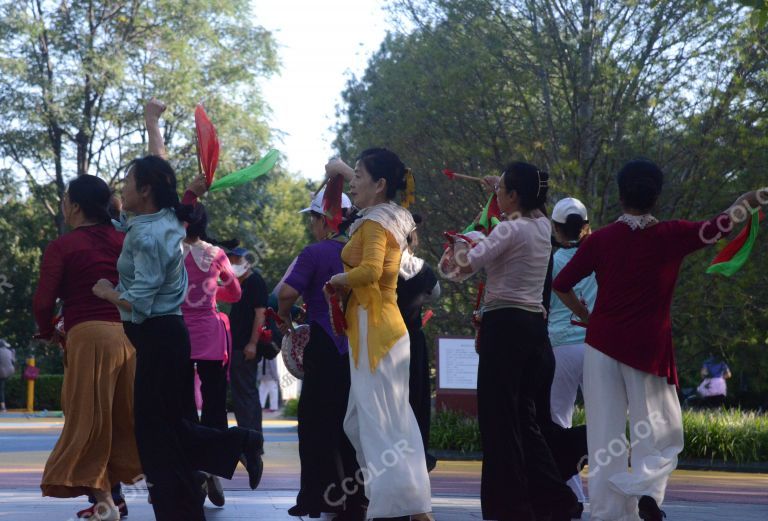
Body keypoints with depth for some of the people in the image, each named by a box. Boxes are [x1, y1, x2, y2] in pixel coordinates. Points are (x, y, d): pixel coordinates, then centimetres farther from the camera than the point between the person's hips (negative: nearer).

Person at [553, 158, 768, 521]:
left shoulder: (600, 240, 0)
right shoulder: (671, 236, -1)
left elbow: (561, 285, -1)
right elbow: (722, 224, 12)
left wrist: (585, 316, 16)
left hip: (603, 344, 1)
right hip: (649, 349, -1)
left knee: (605, 437, 4)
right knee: (662, 436, 8)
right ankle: (644, 488, -18)